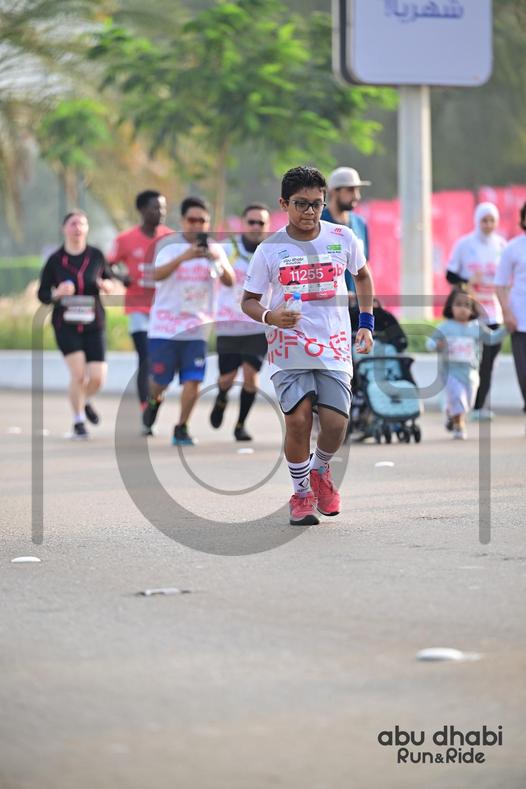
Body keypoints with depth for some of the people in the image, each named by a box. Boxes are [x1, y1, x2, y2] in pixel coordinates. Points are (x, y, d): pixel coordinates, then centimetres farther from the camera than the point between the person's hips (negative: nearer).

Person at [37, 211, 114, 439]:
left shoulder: (96, 256, 1)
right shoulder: (55, 260, -3)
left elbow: (109, 280, 14)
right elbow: (42, 294, 2)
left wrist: (106, 285, -9)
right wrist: (57, 293, -19)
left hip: (93, 325, 2)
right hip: (66, 324, -2)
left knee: (97, 377, -5)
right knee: (78, 373, -15)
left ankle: (85, 401, 31)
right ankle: (78, 422, 5)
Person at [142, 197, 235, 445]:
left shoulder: (214, 248, 4)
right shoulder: (169, 245, -5)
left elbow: (230, 281, -4)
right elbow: (157, 275, -22)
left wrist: (219, 261, -24)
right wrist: (183, 257, -37)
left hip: (197, 327, 2)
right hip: (165, 325, -2)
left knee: (193, 380, -10)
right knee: (160, 379, 4)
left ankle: (181, 429, 3)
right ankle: (153, 402, 38)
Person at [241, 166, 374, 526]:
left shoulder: (343, 238, 1)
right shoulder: (270, 249, -4)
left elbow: (363, 276, 19)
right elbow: (248, 300, 4)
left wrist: (367, 323, 11)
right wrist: (270, 316, -17)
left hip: (334, 348, 1)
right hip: (289, 350, -1)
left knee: (335, 423, -10)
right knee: (298, 419, -13)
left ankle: (320, 469, 25)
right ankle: (301, 492, 10)